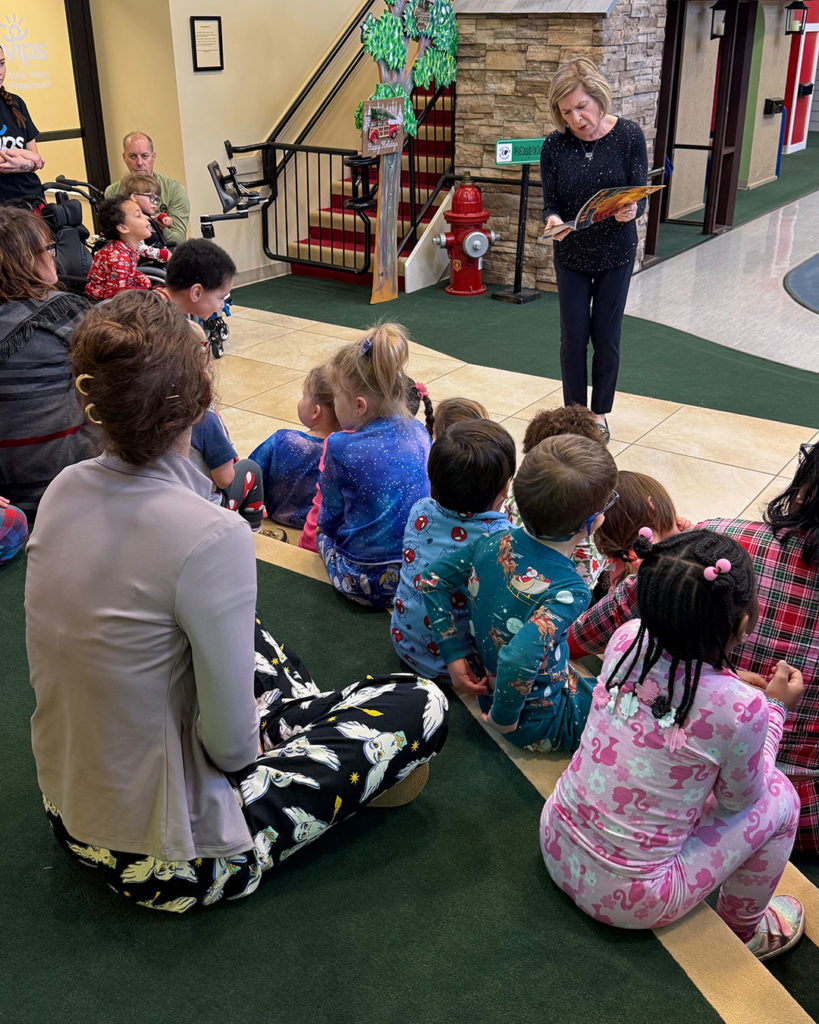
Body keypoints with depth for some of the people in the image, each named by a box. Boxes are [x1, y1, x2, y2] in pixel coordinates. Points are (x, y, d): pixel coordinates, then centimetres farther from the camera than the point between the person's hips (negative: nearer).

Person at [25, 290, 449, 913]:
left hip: (69, 810, 8)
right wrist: (249, 730, -2)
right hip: (167, 864, -7)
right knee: (423, 706, 0)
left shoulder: (65, 489, -8)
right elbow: (232, 747, -22)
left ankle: (316, 723, 36)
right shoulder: (213, 539, -32)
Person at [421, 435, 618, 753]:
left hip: (491, 688, 7)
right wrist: (504, 717, -26)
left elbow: (432, 580, -3)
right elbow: (519, 658, -45)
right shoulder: (570, 592, -33)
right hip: (542, 723, -6)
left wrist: (454, 653, 0)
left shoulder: (492, 545, -13)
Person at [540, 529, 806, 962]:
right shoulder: (742, 711, -26)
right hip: (629, 900, -5)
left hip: (556, 846, 6)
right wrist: (776, 708, 5)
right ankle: (744, 929, 34)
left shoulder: (627, 639, -13)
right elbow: (739, 799, -4)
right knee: (779, 797, 10)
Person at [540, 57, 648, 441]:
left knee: (606, 336, 9)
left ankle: (599, 413, 26)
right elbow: (550, 203, -5)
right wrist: (553, 221, -28)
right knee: (573, 336, 7)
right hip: (571, 254, 1)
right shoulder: (554, 145, -9)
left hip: (615, 253, -1)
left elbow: (640, 196, -10)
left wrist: (631, 212, -33)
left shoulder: (628, 135, -12)